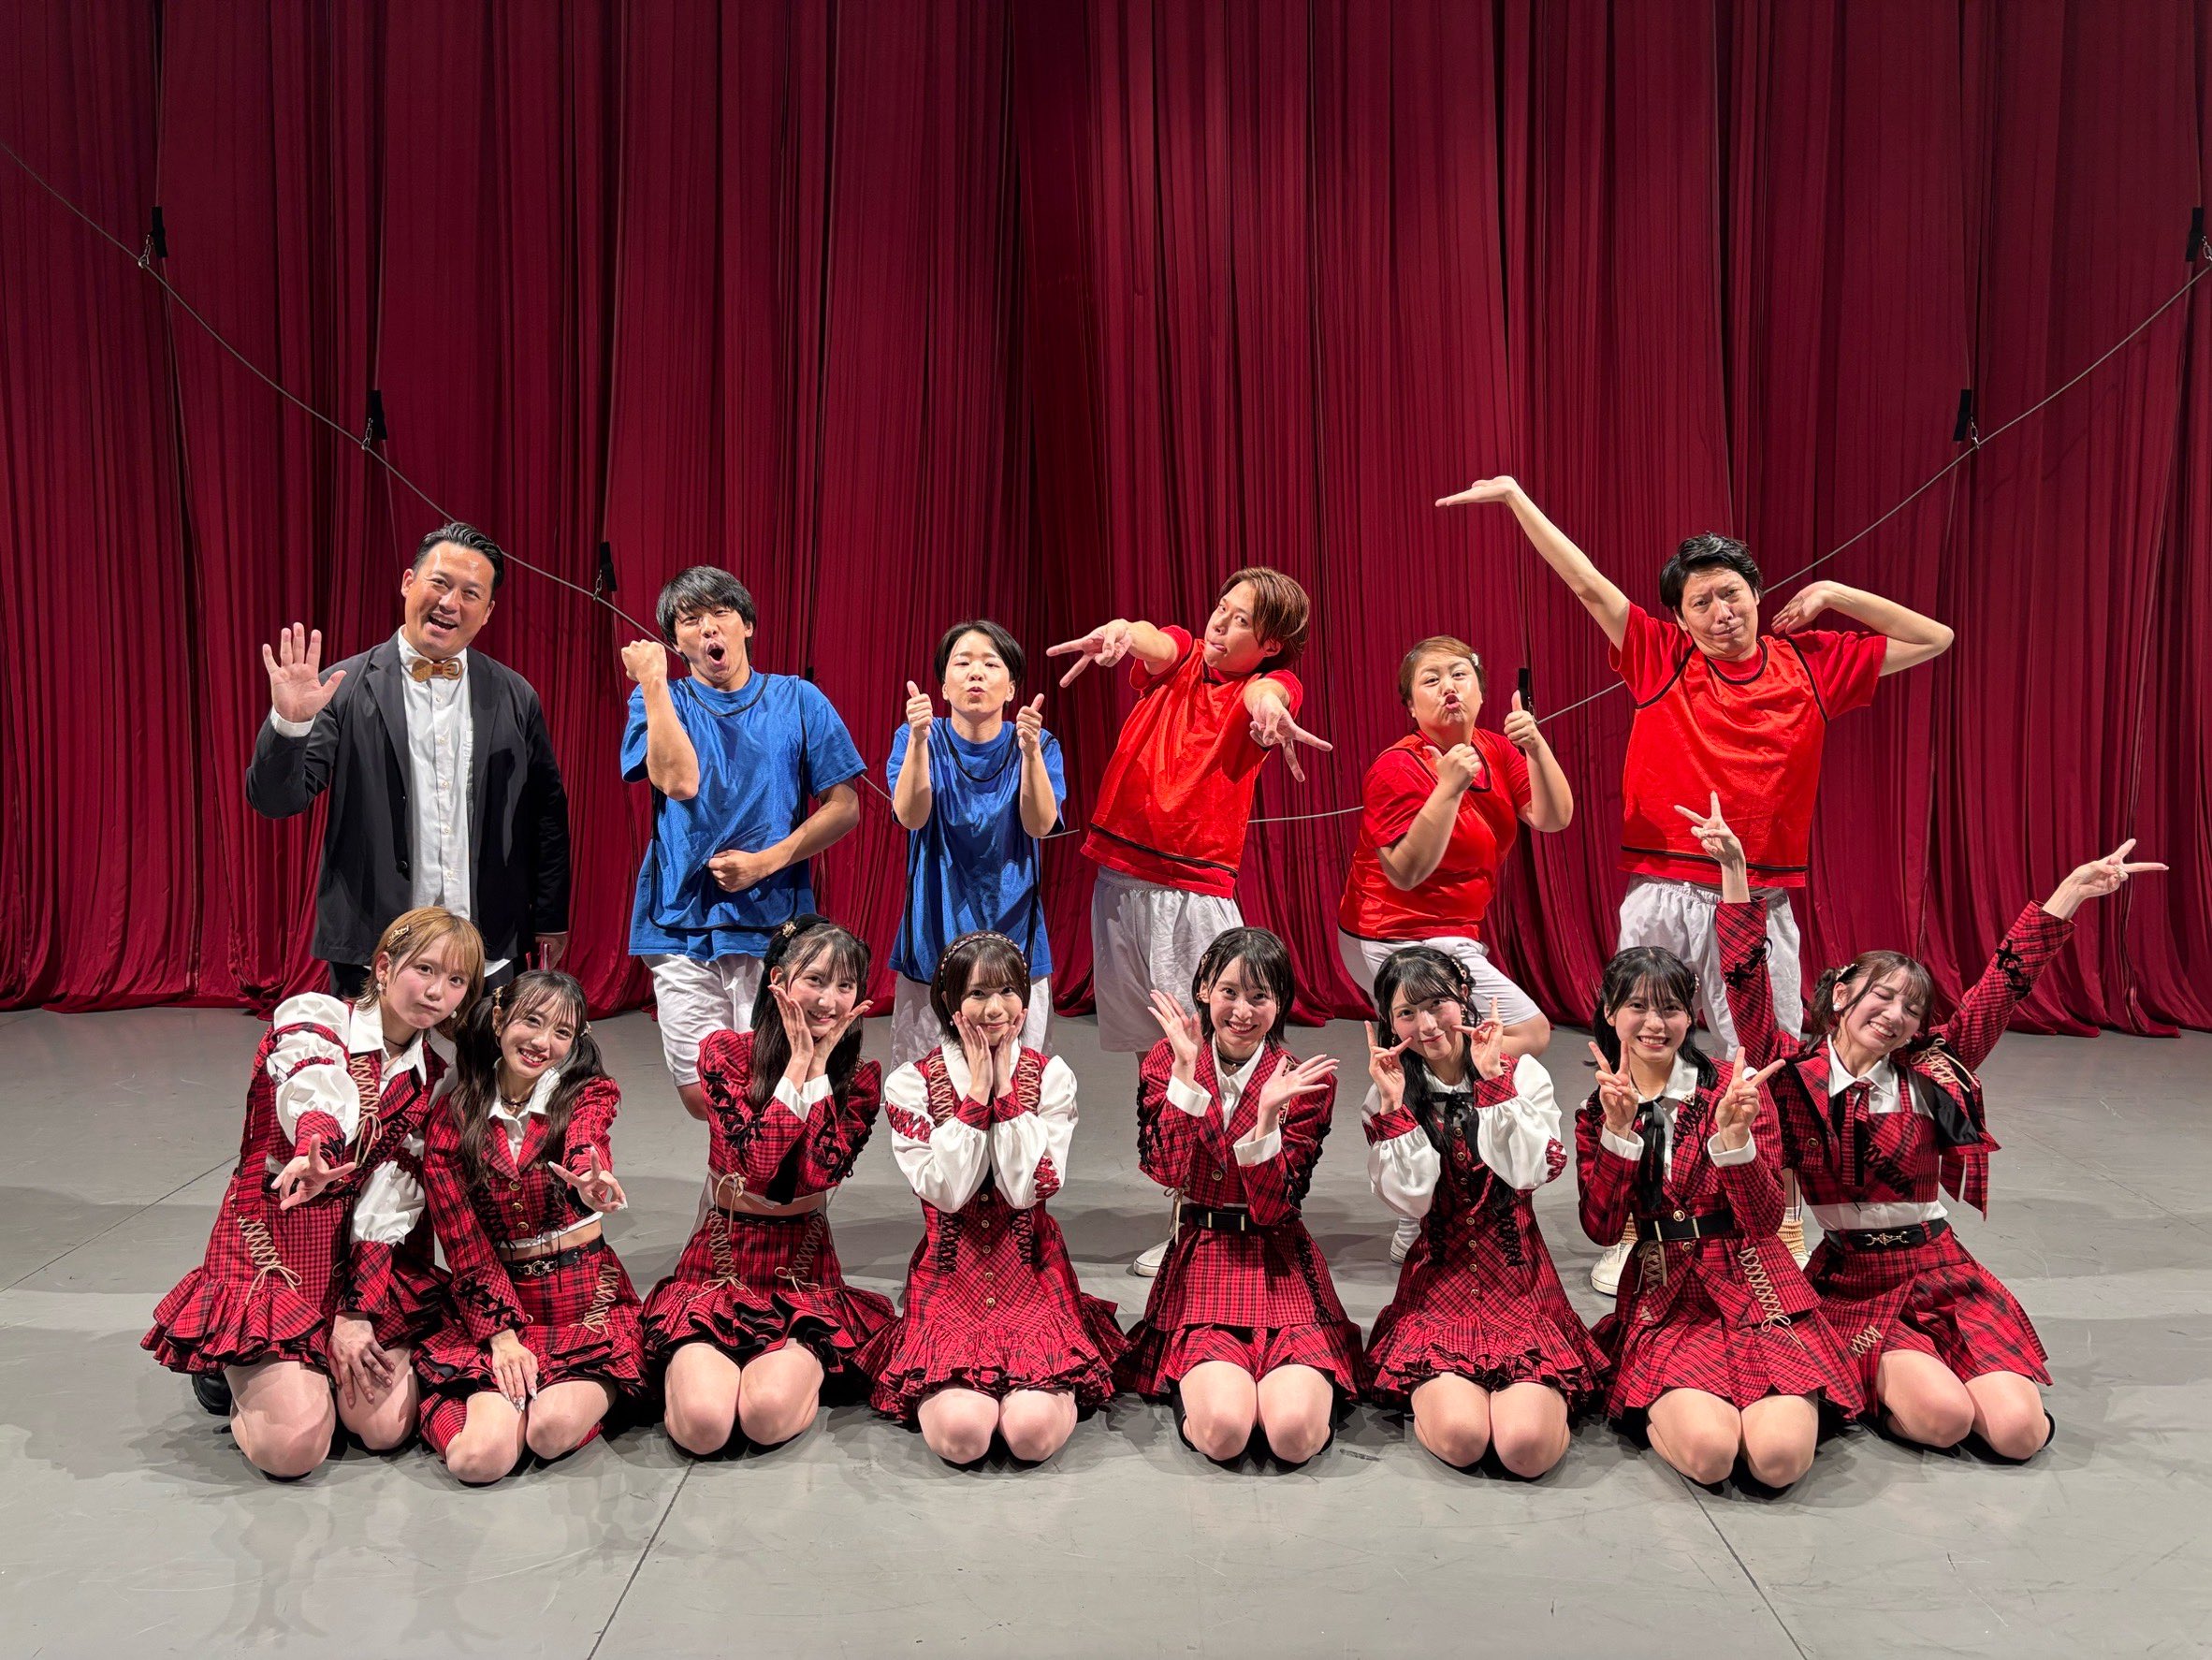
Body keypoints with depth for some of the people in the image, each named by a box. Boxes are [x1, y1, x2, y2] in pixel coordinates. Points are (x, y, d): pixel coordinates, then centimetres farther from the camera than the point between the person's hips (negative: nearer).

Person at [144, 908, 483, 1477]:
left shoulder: (432, 1080, 4)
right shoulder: (312, 1016, -10)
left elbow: (388, 1210, -2)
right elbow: (314, 1089, -35)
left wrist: (358, 1312, -14)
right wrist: (317, 1150, -58)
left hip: (359, 1260, 5)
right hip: (271, 1251, -4)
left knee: (388, 1426, -11)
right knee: (293, 1449, -17)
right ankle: (231, 1365, 16)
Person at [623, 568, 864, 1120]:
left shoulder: (797, 700, 7)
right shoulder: (661, 701, 8)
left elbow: (844, 806, 4)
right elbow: (679, 781, -12)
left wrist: (767, 861, -8)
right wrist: (652, 680, -9)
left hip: (774, 922, 0)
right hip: (683, 924, 1)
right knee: (700, 1094, 0)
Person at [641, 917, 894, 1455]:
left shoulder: (859, 1078, 1)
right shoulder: (726, 1052, -5)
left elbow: (816, 1176, -17)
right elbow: (757, 1168, -18)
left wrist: (821, 1064, -14)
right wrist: (799, 1060, -16)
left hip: (804, 1276, 1)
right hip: (719, 1266, -1)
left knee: (768, 1417, -26)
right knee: (703, 1424, -24)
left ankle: (801, 1368, 7)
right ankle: (694, 1366, 9)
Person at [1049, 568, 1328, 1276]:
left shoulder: (1269, 683, -1)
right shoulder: (1177, 659, 7)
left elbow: (1266, 690, -26)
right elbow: (1155, 643, -16)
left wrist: (1268, 708, -51)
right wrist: (1122, 631, -41)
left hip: (1196, 894, -4)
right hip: (1119, 879, 4)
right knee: (1130, 1040, 12)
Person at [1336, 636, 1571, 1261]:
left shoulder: (1496, 750, 6)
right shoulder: (1399, 767, -17)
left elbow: (1554, 817, -6)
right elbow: (1406, 872, -25)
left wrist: (1536, 746, -19)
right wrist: (1448, 787, -30)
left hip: (1440, 939, 9)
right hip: (1402, 942, -9)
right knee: (1530, 1033, -10)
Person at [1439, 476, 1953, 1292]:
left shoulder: (1809, 665, 6)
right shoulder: (1662, 660, 3)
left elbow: (1933, 639, 13)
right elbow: (1587, 583, 1)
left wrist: (1833, 594, 5)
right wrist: (1515, 496, 1)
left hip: (1759, 908, 1)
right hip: (1661, 899, 0)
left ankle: (1786, 1232, 21)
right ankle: (1634, 1232, 18)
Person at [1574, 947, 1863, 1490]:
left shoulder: (1735, 1088, 0)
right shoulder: (1596, 1112, 7)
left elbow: (1766, 1219, -7)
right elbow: (1601, 1230, -6)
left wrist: (1733, 1134, -23)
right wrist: (1618, 1129, -16)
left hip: (1750, 1283, 0)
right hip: (1663, 1295, 0)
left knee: (1779, 1458, -23)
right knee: (1708, 1454, -28)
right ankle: (1657, 1407, 4)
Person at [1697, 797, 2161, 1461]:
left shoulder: (1932, 1072, 6)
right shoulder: (1794, 1072, -1)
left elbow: (2004, 985, 4)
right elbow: (1748, 986, -11)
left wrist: (2074, 888, 1)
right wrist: (1734, 870, -19)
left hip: (1939, 1271, 4)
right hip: (1846, 1282, -3)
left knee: (2019, 1431, -17)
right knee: (1944, 1418, -28)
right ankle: (1886, 1381, 3)